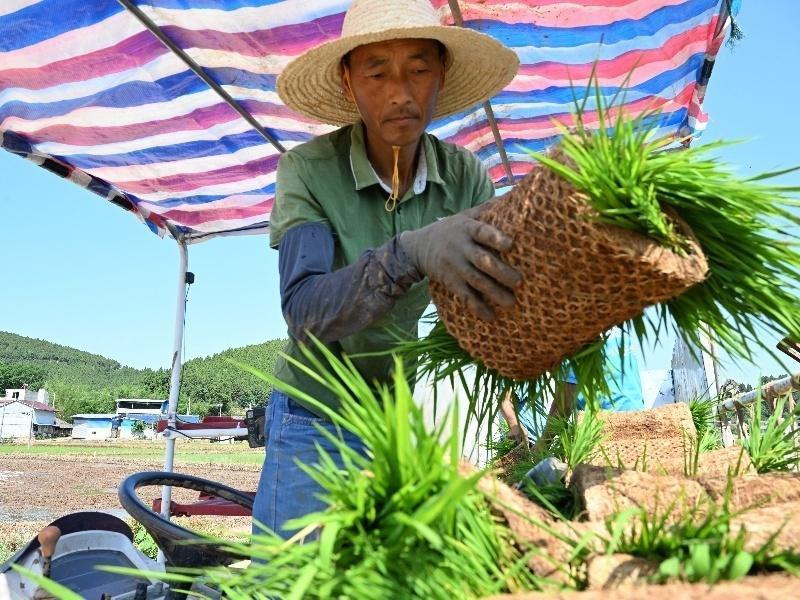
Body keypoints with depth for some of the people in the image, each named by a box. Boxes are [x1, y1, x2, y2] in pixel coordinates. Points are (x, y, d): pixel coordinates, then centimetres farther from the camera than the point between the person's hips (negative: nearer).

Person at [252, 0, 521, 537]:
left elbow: (503, 285, -13)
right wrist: (413, 252, -44)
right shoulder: (309, 169, -15)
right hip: (314, 426, -2)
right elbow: (304, 310, -28)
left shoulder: (465, 177, -7)